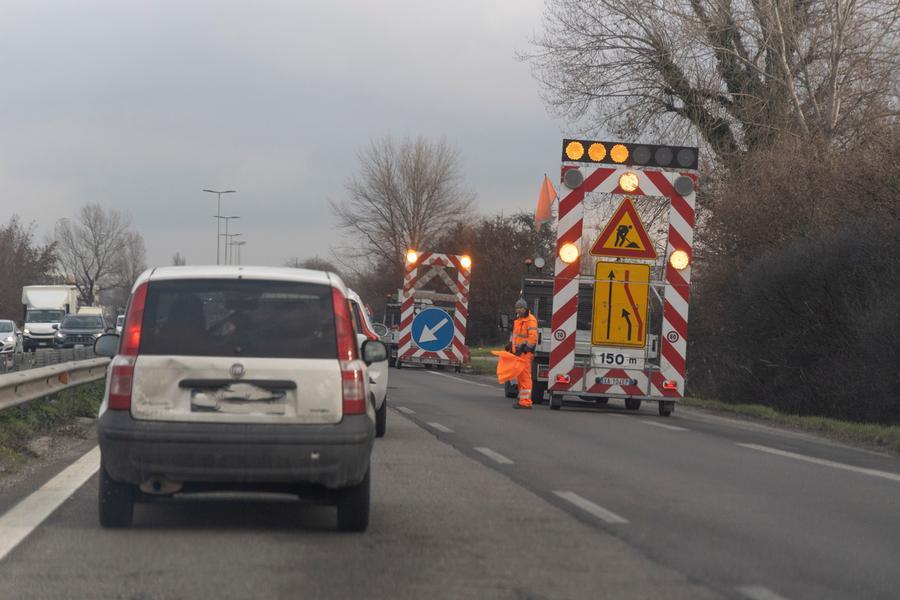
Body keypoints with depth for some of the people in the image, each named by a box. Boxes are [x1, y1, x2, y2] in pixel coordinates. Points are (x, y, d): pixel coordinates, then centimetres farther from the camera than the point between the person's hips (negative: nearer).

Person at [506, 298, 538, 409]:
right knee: (519, 376, 14)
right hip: (518, 352, 10)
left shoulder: (530, 320, -12)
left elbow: (533, 337, -19)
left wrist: (523, 349, -22)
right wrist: (510, 344, 19)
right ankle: (522, 399, 21)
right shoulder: (518, 319, 19)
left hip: (525, 353, -10)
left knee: (524, 376, -13)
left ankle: (526, 402, -15)